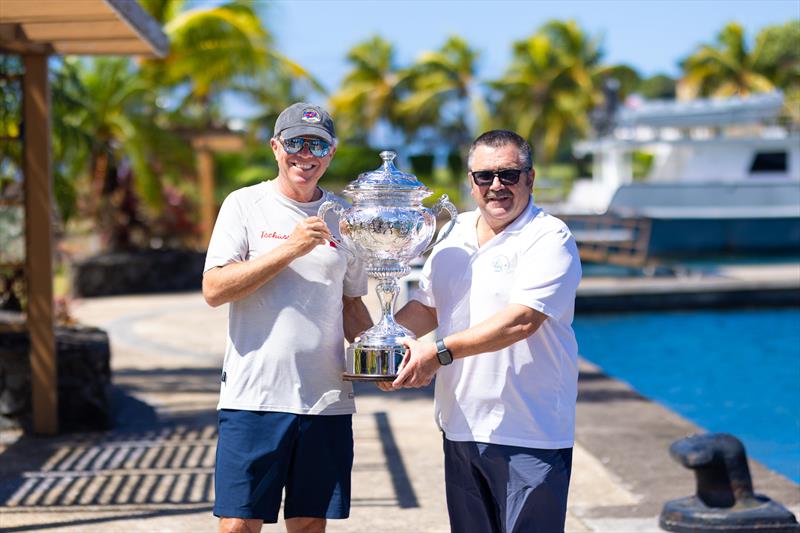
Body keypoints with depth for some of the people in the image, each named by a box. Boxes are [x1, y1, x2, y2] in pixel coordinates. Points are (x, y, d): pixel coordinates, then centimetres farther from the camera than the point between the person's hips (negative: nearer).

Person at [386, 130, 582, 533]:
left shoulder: (549, 239, -10)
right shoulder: (453, 235, 12)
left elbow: (522, 320, -21)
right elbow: (426, 307, 18)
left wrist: (440, 351, -24)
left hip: (529, 435, -7)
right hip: (460, 427, 7)